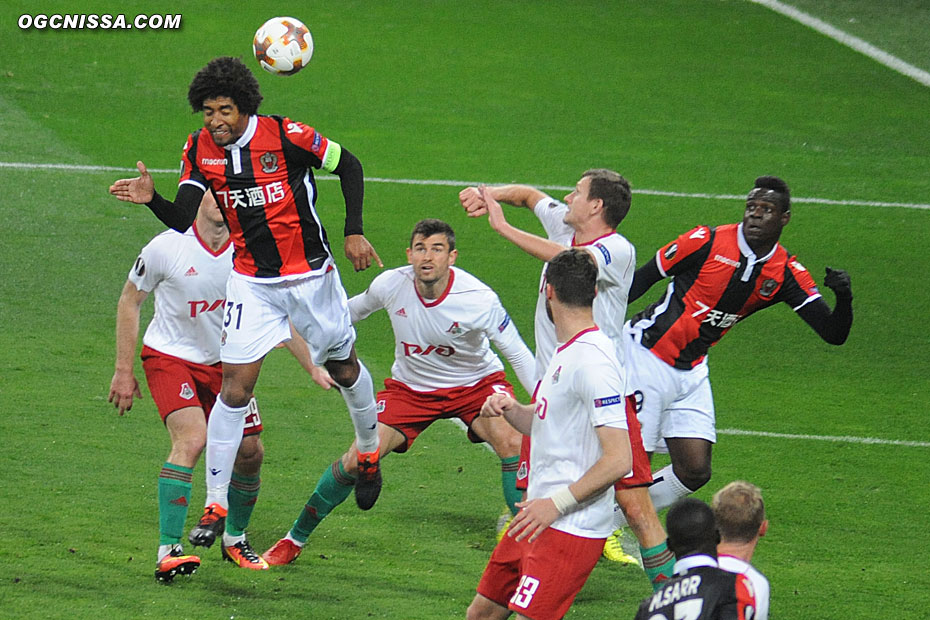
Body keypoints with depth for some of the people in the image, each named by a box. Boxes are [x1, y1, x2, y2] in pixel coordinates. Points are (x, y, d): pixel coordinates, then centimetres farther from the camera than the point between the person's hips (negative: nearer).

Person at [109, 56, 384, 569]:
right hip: (252, 282, 1)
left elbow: (348, 166, -4)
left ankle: (369, 450, 50)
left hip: (312, 276, -1)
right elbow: (187, 222, -10)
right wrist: (152, 200, -30)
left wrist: (354, 233, -8)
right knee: (235, 386, -10)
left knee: (343, 367, 17)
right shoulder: (200, 150, -6)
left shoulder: (285, 135, -17)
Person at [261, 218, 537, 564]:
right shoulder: (391, 285, -19)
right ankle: (294, 539, 8)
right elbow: (351, 311, 5)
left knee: (511, 443, -28)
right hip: (410, 387, 2)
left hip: (476, 382, -2)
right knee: (356, 460, -11)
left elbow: (518, 354, -18)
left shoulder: (478, 299, -28)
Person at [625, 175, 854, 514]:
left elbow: (833, 333, -6)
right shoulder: (707, 241, -16)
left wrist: (844, 298, -27)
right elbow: (641, 280, -6)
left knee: (695, 471, 1)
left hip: (691, 370, 5)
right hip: (646, 355, -5)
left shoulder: (787, 273, -4)